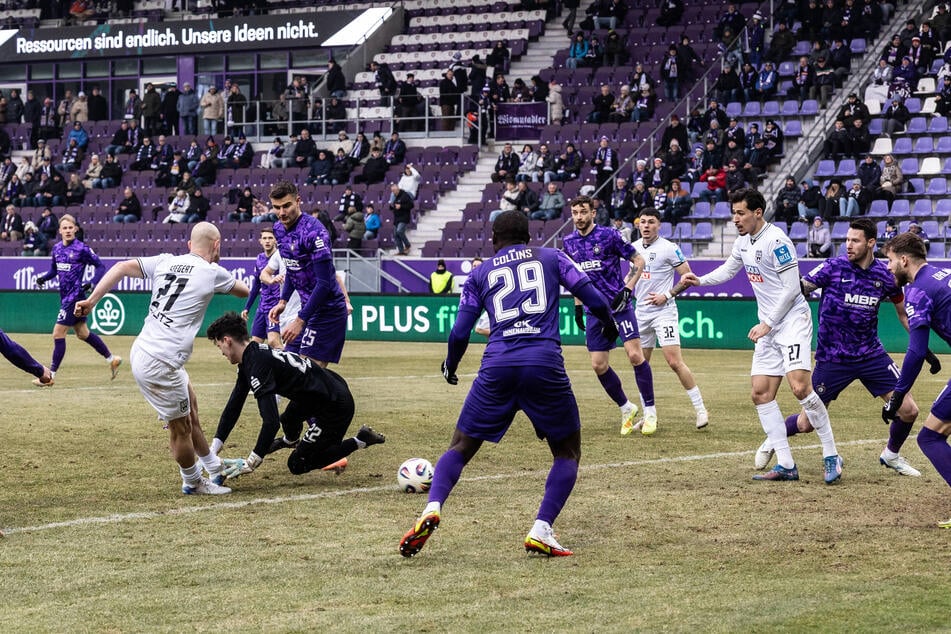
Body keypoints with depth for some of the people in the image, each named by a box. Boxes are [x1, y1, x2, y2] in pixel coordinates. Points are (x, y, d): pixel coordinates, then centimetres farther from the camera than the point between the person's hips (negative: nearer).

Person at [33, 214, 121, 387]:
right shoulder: (57, 248, 7)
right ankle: (112, 359, 34)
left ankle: (51, 376, -1)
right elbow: (54, 269, 20)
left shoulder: (82, 249, -13)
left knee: (58, 334, -8)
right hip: (65, 296, 8)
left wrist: (92, 283, -23)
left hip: (75, 296, -8)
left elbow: (100, 266, -9)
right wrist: (43, 278, 1)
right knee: (82, 333, 18)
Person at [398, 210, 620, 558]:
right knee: (567, 452, 16)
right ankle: (542, 530, -3)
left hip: (497, 367, 1)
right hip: (546, 364, -1)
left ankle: (432, 510, -13)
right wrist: (609, 323, 30)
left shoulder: (480, 273, 18)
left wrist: (450, 367, 32)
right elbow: (591, 295, 9)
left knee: (460, 447, 13)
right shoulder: (551, 257, 16)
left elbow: (459, 332, 13)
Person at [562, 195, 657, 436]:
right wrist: (577, 305, 17)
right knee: (599, 365, 1)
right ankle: (626, 409, 19)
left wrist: (627, 289, -13)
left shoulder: (608, 235, -8)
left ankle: (650, 411, -6)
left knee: (635, 354, -16)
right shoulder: (570, 243, 7)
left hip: (619, 305, -5)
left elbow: (638, 260, -3)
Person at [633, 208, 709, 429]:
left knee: (675, 362, -15)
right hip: (641, 312, 7)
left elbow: (688, 277, -8)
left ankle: (700, 409, -7)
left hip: (663, 311, -7)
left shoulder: (668, 248, -9)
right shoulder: (634, 248, 9)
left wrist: (667, 295, -15)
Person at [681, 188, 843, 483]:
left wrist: (766, 324, -16)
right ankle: (786, 465, 3)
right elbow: (728, 270, 30)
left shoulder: (776, 240, -16)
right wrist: (700, 280, 13)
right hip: (769, 329, 9)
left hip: (793, 319, -9)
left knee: (800, 386, -22)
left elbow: (791, 287, -18)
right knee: (761, 394, 1)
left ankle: (831, 457, -12)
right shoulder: (744, 242, 11)